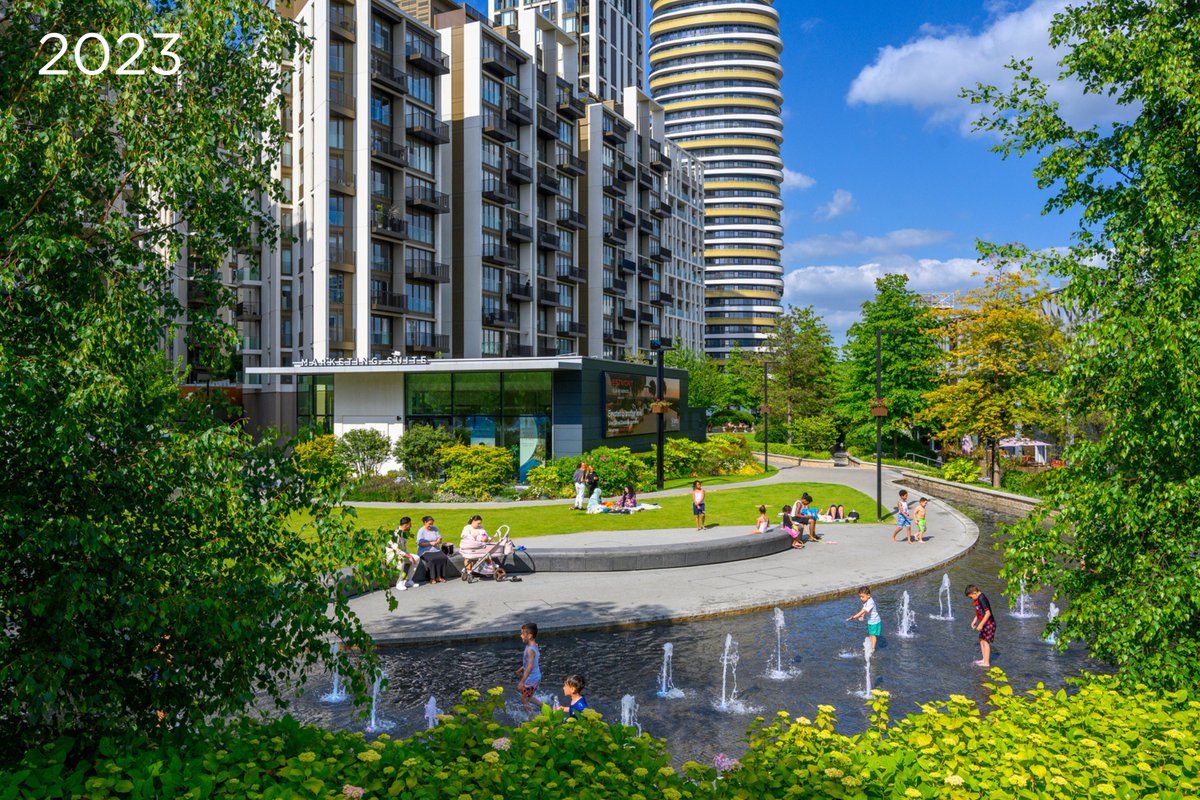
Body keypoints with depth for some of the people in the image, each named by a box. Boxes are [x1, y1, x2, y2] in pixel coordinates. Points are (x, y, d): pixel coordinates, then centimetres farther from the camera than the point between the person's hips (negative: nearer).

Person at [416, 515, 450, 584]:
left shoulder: (435, 528, 13)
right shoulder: (421, 531, -2)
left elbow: (440, 540, 10)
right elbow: (420, 544, -11)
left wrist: (436, 542, -13)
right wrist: (430, 543, -19)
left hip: (436, 550, 5)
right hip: (425, 552, -5)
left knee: (443, 558, -23)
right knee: (432, 559, -34)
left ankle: (439, 576, -19)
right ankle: (432, 578, -25)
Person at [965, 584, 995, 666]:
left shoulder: (981, 599, -23)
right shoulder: (978, 598, 8)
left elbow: (988, 613, -26)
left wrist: (981, 624, -23)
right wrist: (974, 620, 18)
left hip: (989, 623, -10)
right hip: (985, 623, 10)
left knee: (985, 641, -5)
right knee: (981, 639, 15)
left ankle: (986, 662, 1)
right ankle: (984, 659, 25)